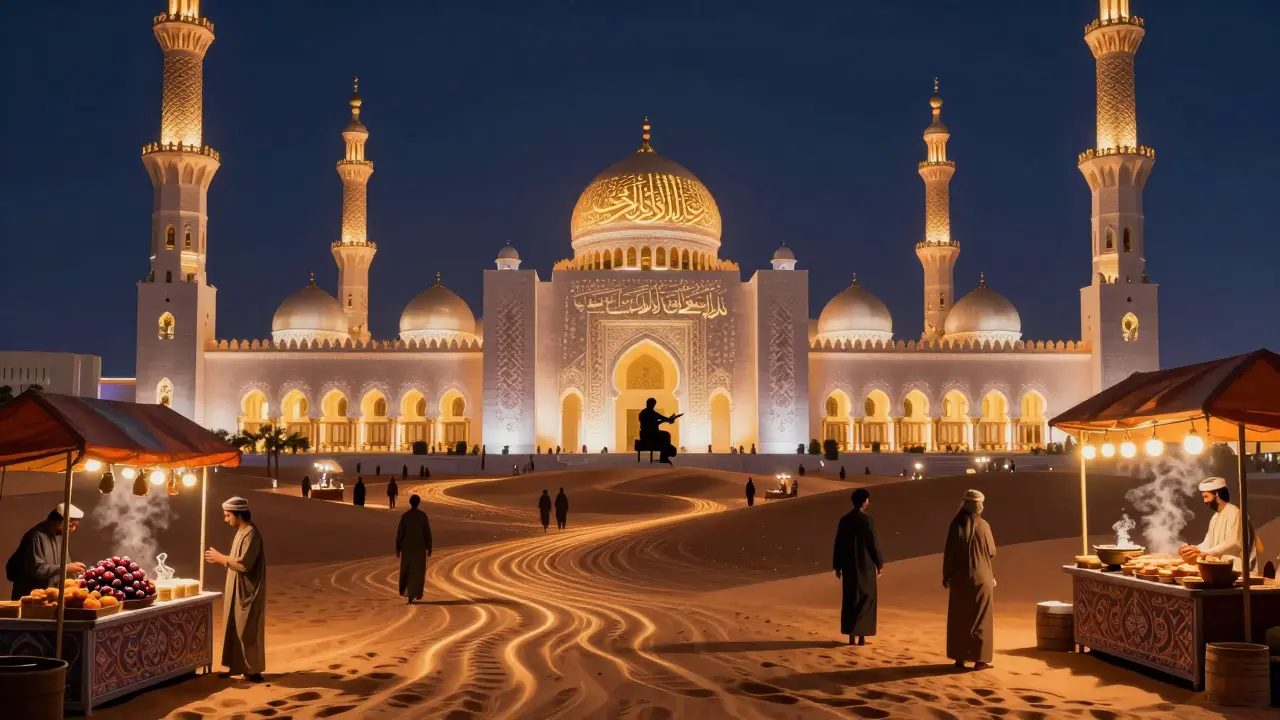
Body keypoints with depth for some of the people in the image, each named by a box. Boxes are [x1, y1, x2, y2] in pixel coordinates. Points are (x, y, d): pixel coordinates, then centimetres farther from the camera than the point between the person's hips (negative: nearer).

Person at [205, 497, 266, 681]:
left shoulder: (251, 534, -20)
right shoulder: (242, 532, 11)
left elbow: (244, 564, -26)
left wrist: (221, 558, -16)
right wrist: (221, 559, -1)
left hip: (247, 593, -10)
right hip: (238, 592, 10)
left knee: (247, 631, -2)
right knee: (235, 630, 14)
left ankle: (253, 671, 6)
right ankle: (237, 667, 22)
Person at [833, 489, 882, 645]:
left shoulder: (844, 520, 1)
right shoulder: (867, 520, -13)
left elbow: (838, 544, 4)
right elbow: (873, 544, -10)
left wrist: (837, 566, 12)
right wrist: (879, 564, 1)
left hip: (849, 565, 4)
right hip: (865, 565, -4)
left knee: (850, 599, 10)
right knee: (866, 599, 6)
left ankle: (852, 635, 9)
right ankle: (861, 636, 3)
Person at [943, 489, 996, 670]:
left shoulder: (955, 525, -6)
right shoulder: (983, 525, -9)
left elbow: (949, 552, -4)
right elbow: (992, 552, -2)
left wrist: (946, 575, 5)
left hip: (960, 578, 2)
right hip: (981, 577, -2)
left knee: (959, 618, 11)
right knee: (980, 618, 6)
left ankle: (959, 658, 13)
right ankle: (979, 659, 4)